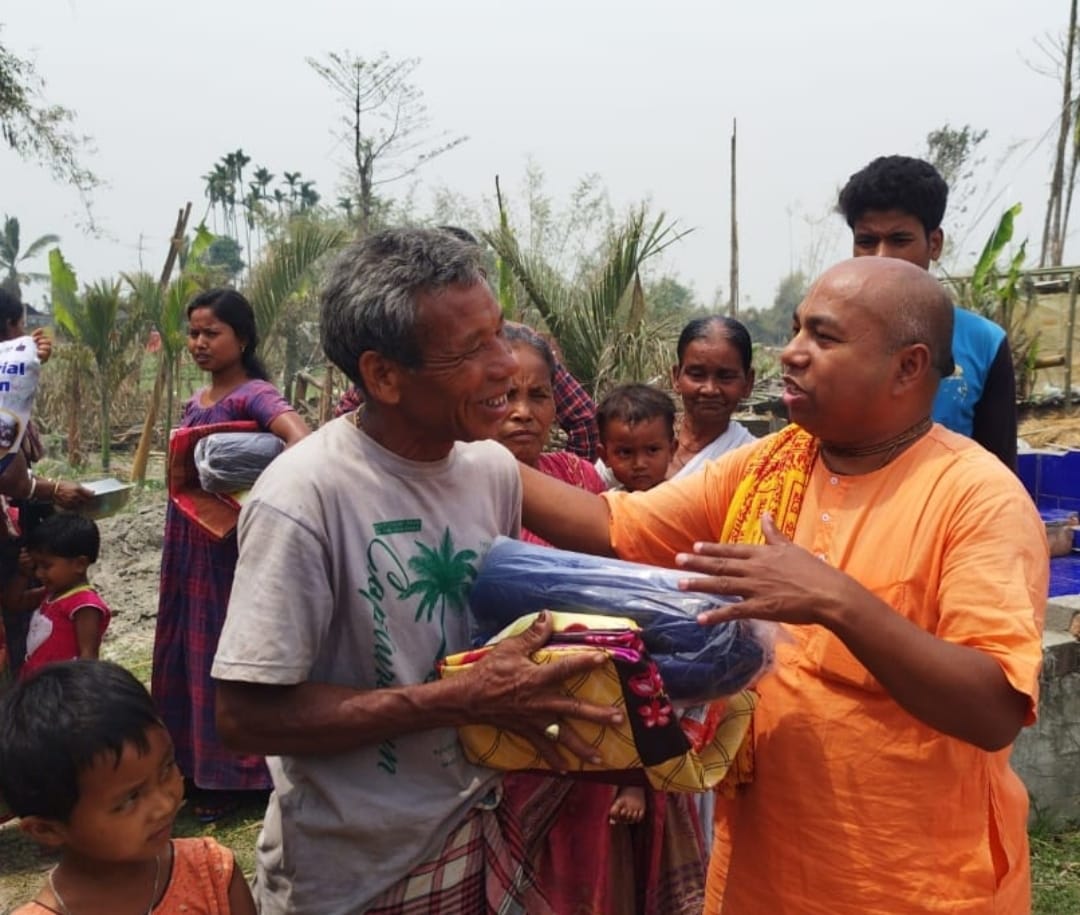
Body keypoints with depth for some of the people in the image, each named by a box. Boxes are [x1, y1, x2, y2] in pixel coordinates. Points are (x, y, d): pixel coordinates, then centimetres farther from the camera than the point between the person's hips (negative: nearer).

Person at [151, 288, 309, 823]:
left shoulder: (254, 395, -13)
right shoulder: (195, 403, 12)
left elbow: (302, 442, -31)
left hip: (233, 545, -8)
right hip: (188, 545, 8)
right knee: (186, 652, 14)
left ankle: (229, 776, 17)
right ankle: (192, 765, 29)